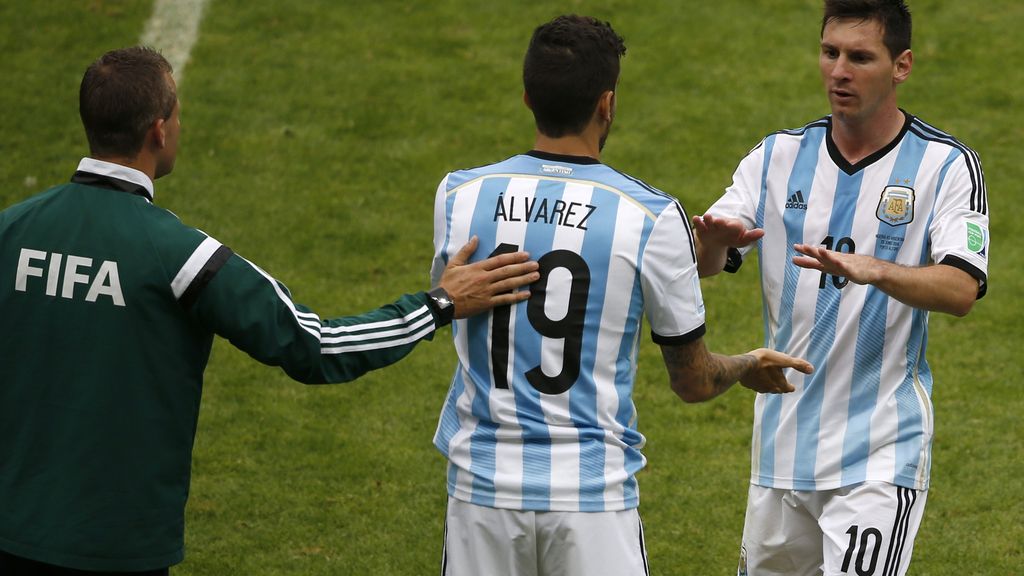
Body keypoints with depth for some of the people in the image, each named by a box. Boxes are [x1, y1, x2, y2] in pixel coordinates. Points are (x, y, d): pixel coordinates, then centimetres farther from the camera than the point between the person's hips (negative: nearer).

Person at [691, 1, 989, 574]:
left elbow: (961, 290, -18)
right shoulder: (778, 157, 7)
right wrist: (713, 242, -25)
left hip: (881, 452, -4)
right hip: (784, 442, 5)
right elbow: (704, 264, 0)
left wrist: (871, 270, -36)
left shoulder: (948, 166, -5)